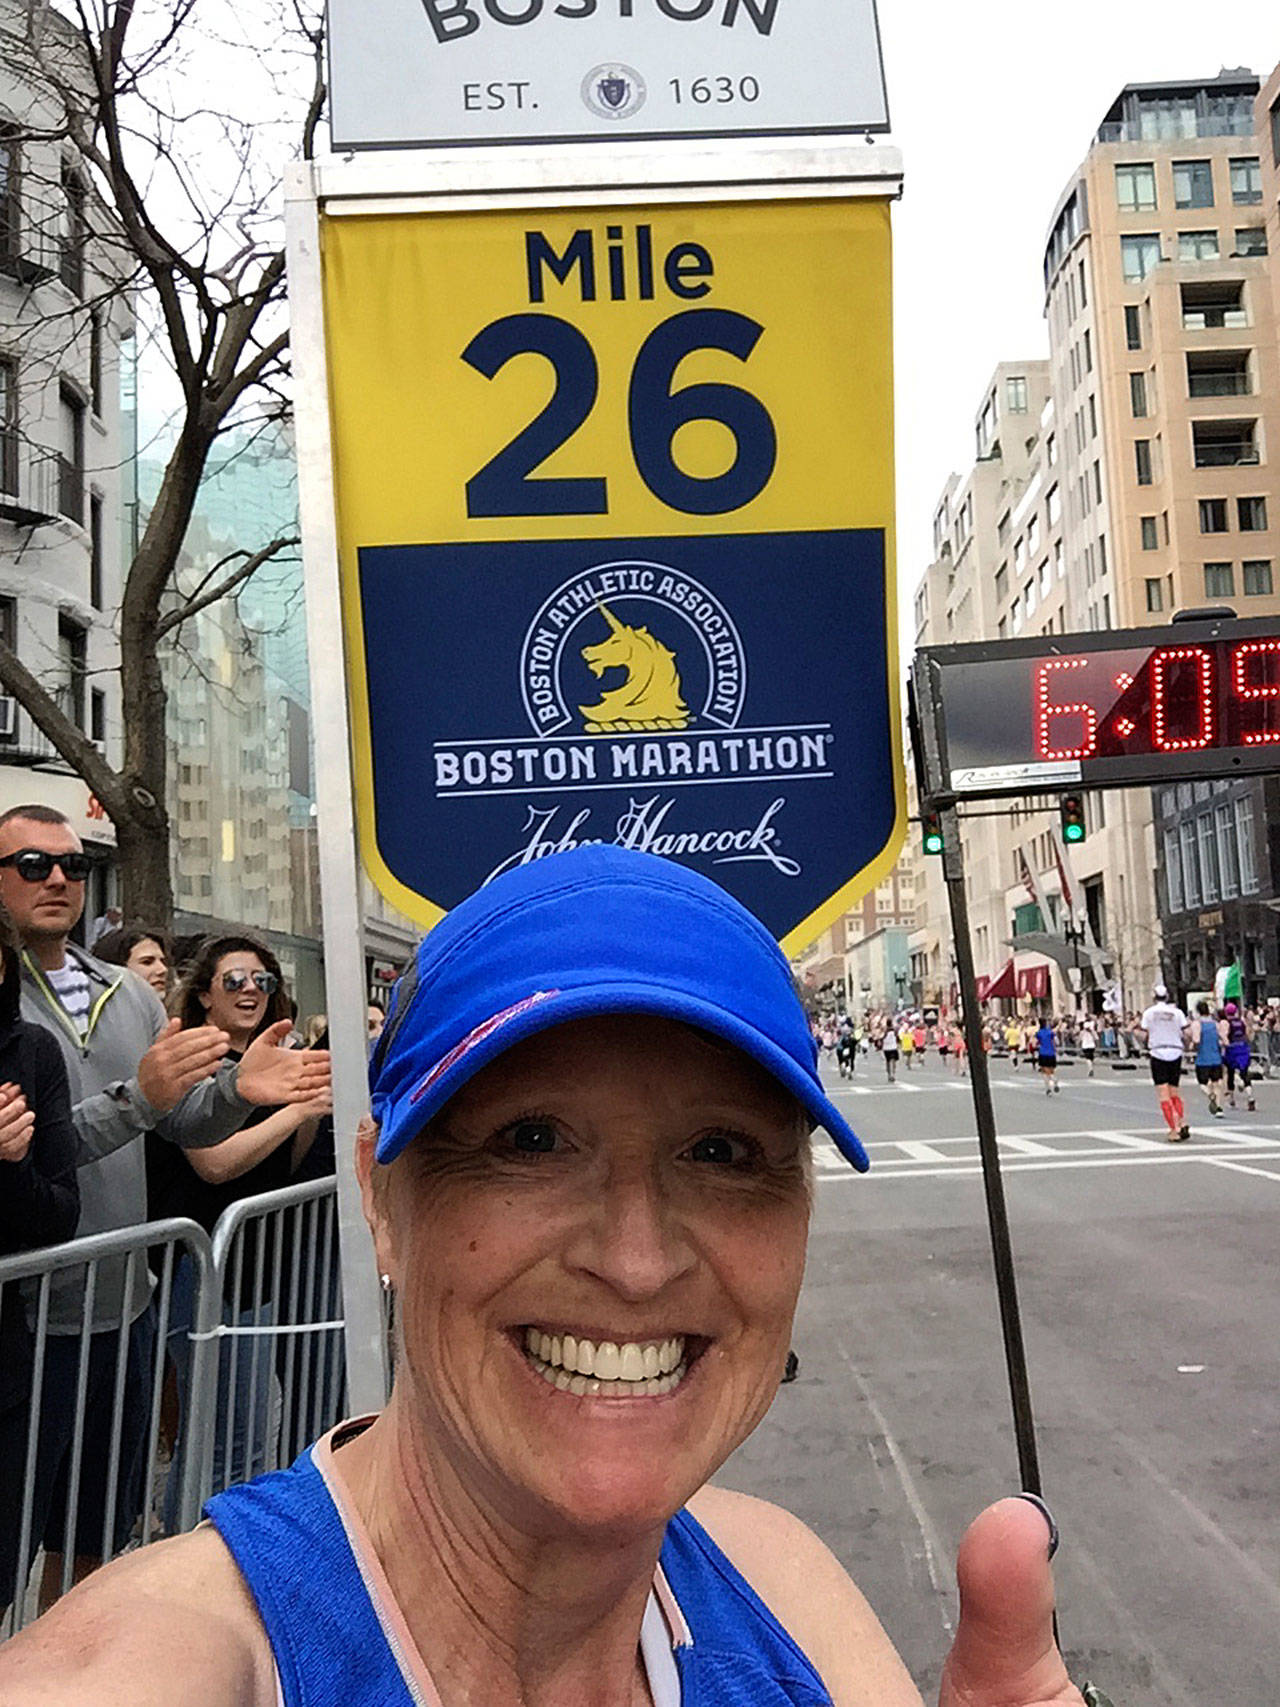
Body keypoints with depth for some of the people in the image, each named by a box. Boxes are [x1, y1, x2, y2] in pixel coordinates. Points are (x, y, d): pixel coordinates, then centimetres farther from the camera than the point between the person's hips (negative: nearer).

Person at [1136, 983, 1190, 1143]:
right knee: (1174, 1093, 15)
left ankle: (1174, 1130, -12)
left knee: (1163, 1095, -3)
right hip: (1176, 1053, 3)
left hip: (1158, 1052, -3)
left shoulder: (1149, 1013, 0)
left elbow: (1144, 1035, 0)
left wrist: (1136, 1029, 19)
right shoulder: (1177, 1012, 3)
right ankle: (1182, 1123, -4)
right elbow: (1186, 1033, 0)